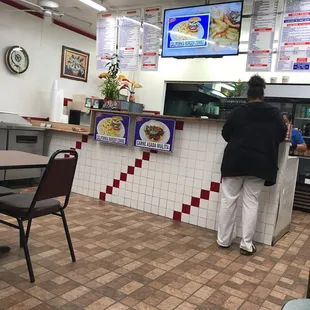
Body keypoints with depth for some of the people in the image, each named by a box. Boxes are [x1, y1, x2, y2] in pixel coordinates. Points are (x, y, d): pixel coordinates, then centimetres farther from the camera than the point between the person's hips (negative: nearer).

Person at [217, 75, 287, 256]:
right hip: (260, 164, 1)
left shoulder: (239, 112, -2)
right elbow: (282, 136, 15)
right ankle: (247, 244, 8)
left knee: (228, 199, 8)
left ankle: (224, 240, 14)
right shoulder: (275, 114, 3)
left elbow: (225, 134, 8)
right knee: (251, 203, 7)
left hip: (235, 161, -1)